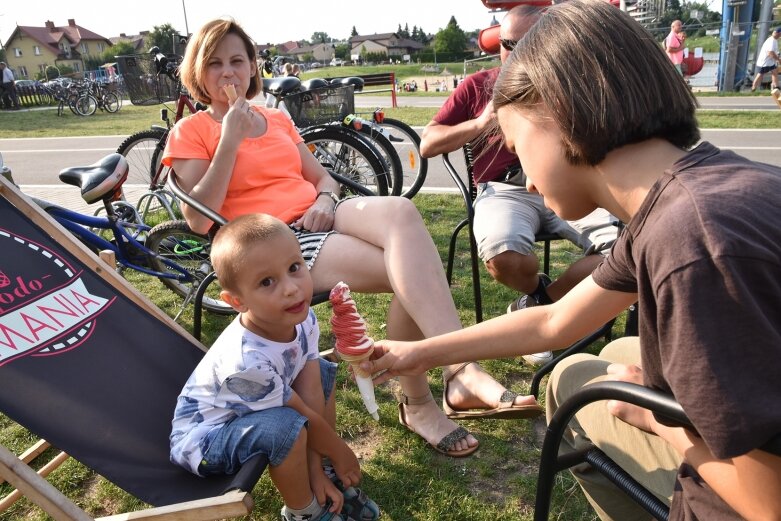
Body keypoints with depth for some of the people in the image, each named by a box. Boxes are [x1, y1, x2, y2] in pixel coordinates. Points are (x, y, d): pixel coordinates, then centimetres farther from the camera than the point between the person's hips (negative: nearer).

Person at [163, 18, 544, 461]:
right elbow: (199, 220, -7)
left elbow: (325, 178, 21)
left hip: (317, 219, 5)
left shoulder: (277, 119, 23)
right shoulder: (191, 133, 7)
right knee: (409, 273, -27)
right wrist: (230, 140, -10)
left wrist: (325, 200, -3)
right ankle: (418, 403, -20)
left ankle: (462, 374, -35)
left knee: (399, 210, -31)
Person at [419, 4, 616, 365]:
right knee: (503, 257, -35)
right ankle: (542, 292, 5)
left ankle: (538, 304, 0)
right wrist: (480, 124, -2)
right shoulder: (478, 86, 17)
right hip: (506, 189, -1)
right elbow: (427, 144, 11)